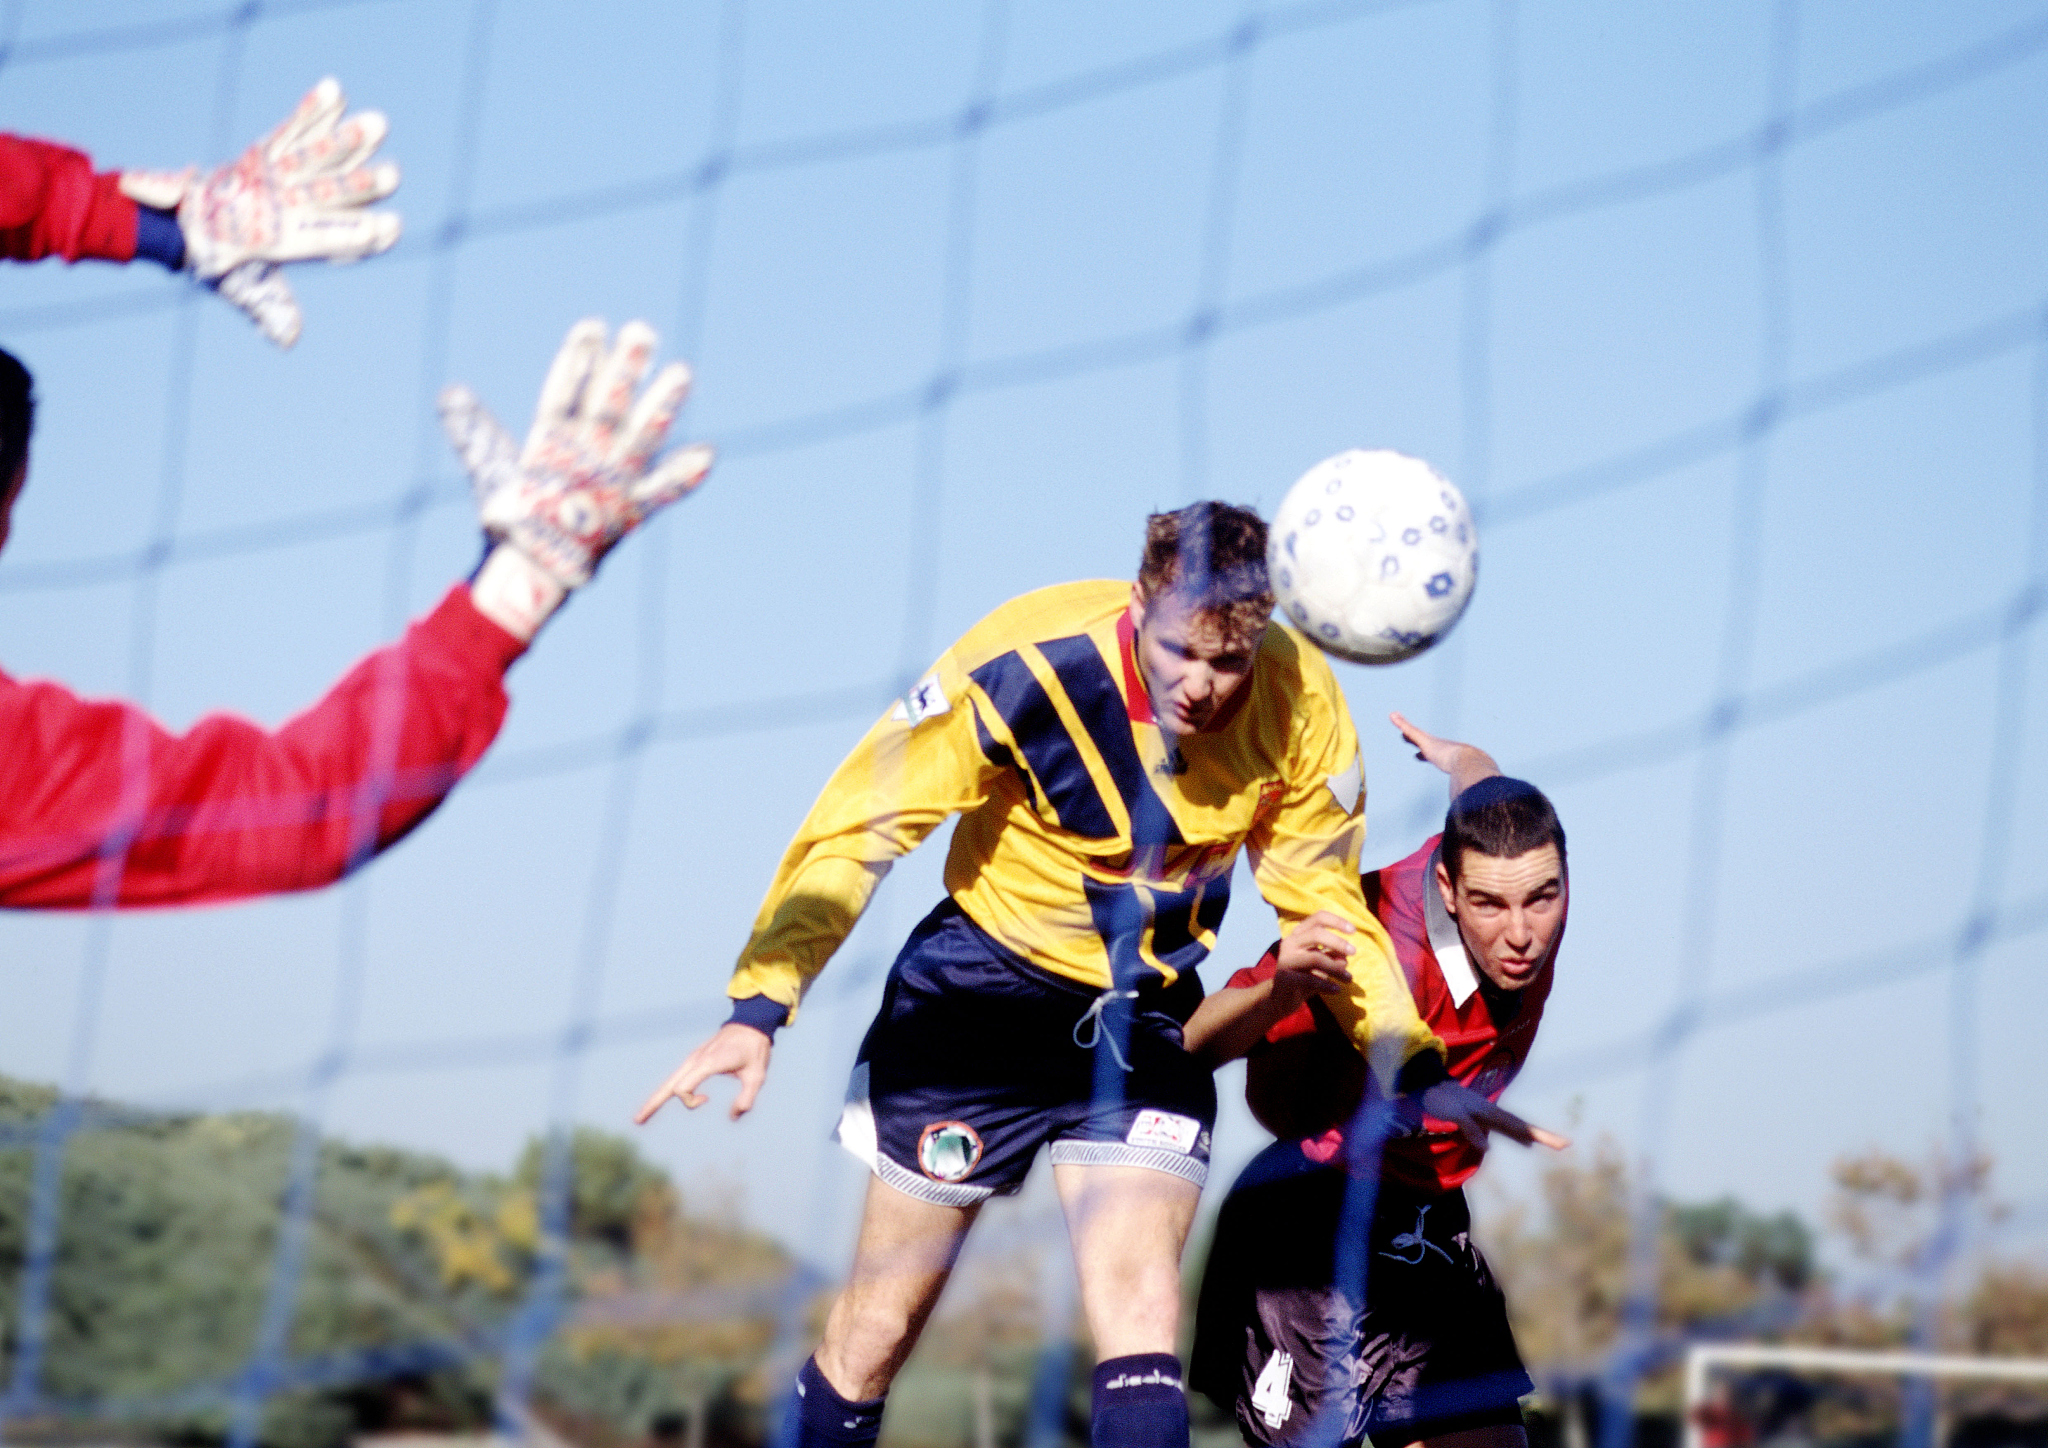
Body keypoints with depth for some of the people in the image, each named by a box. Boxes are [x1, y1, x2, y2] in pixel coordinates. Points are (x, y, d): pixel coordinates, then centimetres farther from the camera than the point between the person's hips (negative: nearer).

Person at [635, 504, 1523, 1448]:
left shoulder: (1300, 707, -16)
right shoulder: (1027, 664, -25)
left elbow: (1326, 905, -1)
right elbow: (859, 826, -19)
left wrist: (1417, 1071, -11)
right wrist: (758, 1008, -28)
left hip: (1149, 1021, 2)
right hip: (980, 991, -2)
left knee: (1140, 1317, -16)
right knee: (882, 1324, 3)